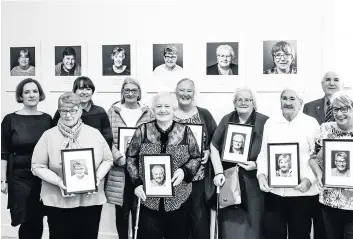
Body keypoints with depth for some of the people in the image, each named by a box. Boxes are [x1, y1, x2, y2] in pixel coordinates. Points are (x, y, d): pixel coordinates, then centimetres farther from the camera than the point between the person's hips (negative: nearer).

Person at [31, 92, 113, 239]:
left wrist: (98, 177, -10)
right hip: (57, 202, -1)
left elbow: (107, 160, 7)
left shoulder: (94, 133, 2)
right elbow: (37, 166, -3)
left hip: (91, 200, 2)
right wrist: (58, 181, -16)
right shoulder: (49, 135, -3)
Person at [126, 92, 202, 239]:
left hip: (178, 198, 1)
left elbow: (196, 157, 6)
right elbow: (131, 158, 5)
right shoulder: (143, 130, 0)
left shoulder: (185, 131, 0)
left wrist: (185, 171, -12)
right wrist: (137, 183, -5)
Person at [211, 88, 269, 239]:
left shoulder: (264, 122, -1)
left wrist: (257, 164, -14)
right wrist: (218, 172, -1)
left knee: (252, 225, 4)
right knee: (229, 225, 7)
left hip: (253, 183, -2)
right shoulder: (226, 120, 10)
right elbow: (214, 147, 9)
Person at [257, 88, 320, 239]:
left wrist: (309, 180, -15)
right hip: (273, 191, 2)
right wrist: (261, 174, -6)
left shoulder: (311, 123, -1)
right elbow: (263, 154, 10)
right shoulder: (270, 123, 7)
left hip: (302, 192, -2)